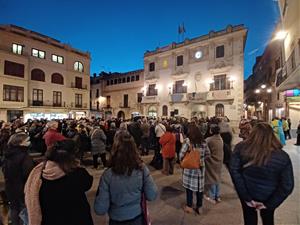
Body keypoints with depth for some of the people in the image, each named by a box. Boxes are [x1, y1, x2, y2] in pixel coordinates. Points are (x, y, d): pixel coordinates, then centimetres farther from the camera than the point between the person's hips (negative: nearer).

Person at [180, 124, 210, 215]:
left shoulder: (188, 141, -14)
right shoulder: (203, 141, 0)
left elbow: (182, 154, -16)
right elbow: (207, 153, 8)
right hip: (200, 167, 4)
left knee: (189, 186, 12)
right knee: (200, 186, 15)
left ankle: (189, 206, 26)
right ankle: (199, 207, 29)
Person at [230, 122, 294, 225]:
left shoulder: (241, 147, -21)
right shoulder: (282, 156, -16)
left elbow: (234, 171, -22)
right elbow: (287, 186, -13)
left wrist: (247, 198, -13)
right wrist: (268, 204, -5)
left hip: (248, 193, -1)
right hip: (268, 197, 1)